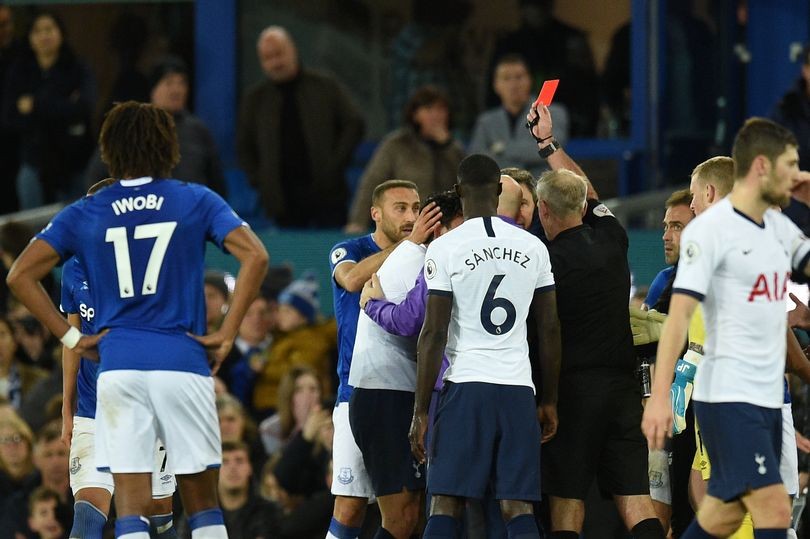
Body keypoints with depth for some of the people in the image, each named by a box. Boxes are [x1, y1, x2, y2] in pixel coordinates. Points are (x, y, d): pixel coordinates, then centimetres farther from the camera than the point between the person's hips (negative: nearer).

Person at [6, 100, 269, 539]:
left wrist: (71, 338, 3)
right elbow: (255, 257, -7)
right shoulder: (197, 202, 5)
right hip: (182, 362, 0)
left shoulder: (83, 215, 8)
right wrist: (226, 335, -3)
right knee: (202, 503, 10)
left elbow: (20, 276, 0)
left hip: (118, 366, 0)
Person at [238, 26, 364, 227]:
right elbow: (244, 146, 17)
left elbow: (354, 124, 4)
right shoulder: (255, 99, 11)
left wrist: (336, 164, -5)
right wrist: (257, 180, 5)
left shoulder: (326, 87, 6)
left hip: (326, 194, -1)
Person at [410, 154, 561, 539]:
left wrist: (421, 412, -4)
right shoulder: (533, 247, 7)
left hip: (465, 384, -3)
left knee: (445, 506, -1)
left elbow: (434, 333, -7)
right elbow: (550, 329, 10)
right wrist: (549, 402, 19)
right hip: (519, 389, 3)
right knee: (518, 507, 2)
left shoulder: (443, 249, -4)